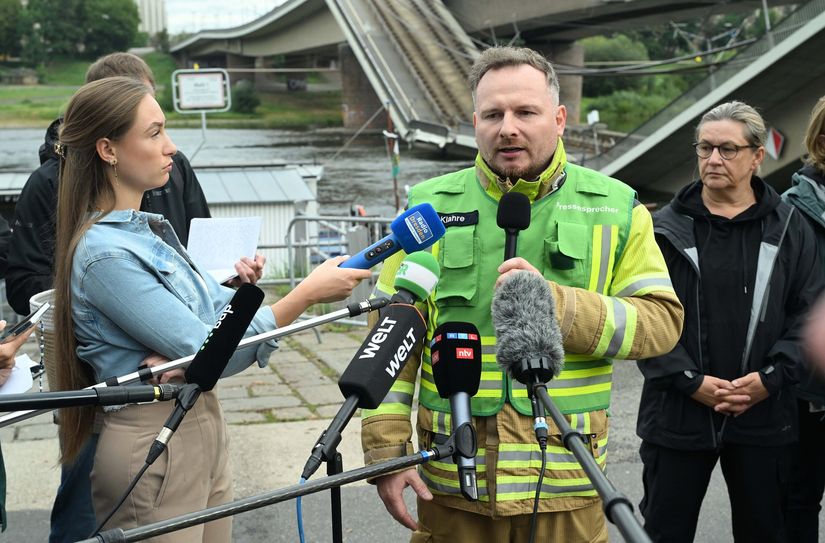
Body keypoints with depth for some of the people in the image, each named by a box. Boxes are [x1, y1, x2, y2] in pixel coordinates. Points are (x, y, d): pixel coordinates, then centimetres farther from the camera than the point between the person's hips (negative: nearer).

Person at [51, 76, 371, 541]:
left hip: (201, 428, 9)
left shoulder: (149, 227, 8)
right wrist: (306, 295, -20)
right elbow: (207, 354, -22)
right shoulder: (105, 254, -21)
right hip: (156, 448, -9)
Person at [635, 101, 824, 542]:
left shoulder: (789, 229, 5)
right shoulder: (668, 227, 0)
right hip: (677, 416, -1)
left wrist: (770, 378, -10)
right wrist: (692, 381, -13)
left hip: (763, 417, 1)